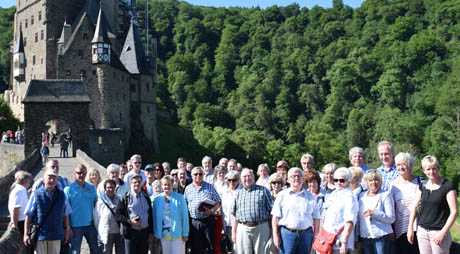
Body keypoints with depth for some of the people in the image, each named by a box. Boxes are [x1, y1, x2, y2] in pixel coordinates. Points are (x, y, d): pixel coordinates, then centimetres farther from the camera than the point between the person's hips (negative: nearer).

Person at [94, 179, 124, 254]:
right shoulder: (101, 201, -6)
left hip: (119, 232, 4)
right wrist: (99, 234, 0)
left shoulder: (119, 200, 6)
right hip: (106, 233, -4)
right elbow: (97, 218, -1)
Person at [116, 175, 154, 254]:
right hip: (131, 232, -4)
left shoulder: (146, 198, 13)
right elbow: (118, 214, -7)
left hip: (144, 232, 4)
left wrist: (151, 232, 11)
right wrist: (129, 221, -18)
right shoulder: (126, 198, -2)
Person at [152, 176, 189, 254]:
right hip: (163, 234, 2)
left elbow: (184, 216, -2)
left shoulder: (180, 198, -4)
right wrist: (156, 234, 5)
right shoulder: (157, 199, 3)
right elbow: (155, 217, 6)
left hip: (177, 234, -2)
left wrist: (185, 233, -4)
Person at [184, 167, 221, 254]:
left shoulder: (210, 187, 4)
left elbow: (218, 202, 4)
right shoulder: (188, 189, 9)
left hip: (208, 221, -1)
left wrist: (211, 211, -14)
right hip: (193, 222, 2)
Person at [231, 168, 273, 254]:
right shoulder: (238, 193, 13)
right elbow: (234, 215, 14)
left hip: (261, 228, -2)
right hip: (242, 229, 2)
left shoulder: (263, 190, 4)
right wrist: (233, 232, 8)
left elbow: (271, 211, 2)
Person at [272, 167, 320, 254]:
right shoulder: (282, 195, 4)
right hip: (287, 233, -2)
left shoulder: (310, 196, 10)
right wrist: (276, 235, -6)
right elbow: (275, 217, 0)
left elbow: (316, 218, 10)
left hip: (306, 234, 2)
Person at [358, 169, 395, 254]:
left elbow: (391, 218, -8)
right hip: (365, 237, 5)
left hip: (382, 237, -5)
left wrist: (374, 213, -20)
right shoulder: (361, 196, 12)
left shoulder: (385, 195, -3)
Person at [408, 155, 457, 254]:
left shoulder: (447, 186, -8)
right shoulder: (423, 187, 7)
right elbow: (414, 208, 11)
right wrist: (410, 228, 6)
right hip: (422, 231, 5)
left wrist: (443, 232, -17)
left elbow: (454, 212, -12)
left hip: (438, 232, -5)